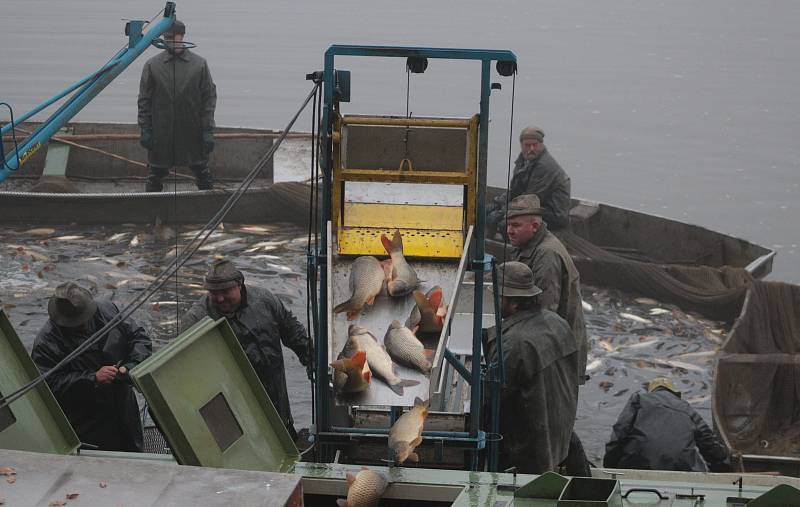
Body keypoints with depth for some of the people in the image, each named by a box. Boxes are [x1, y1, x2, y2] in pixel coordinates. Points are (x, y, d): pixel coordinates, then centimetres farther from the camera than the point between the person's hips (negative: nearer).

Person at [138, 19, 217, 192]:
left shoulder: (199, 64, 0)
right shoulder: (152, 65, 0)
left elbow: (209, 98, 0)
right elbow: (144, 100, 4)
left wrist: (208, 131, -5)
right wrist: (145, 130, -2)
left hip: (193, 132, 0)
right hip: (161, 134, 0)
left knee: (203, 174, 8)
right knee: (155, 175, 8)